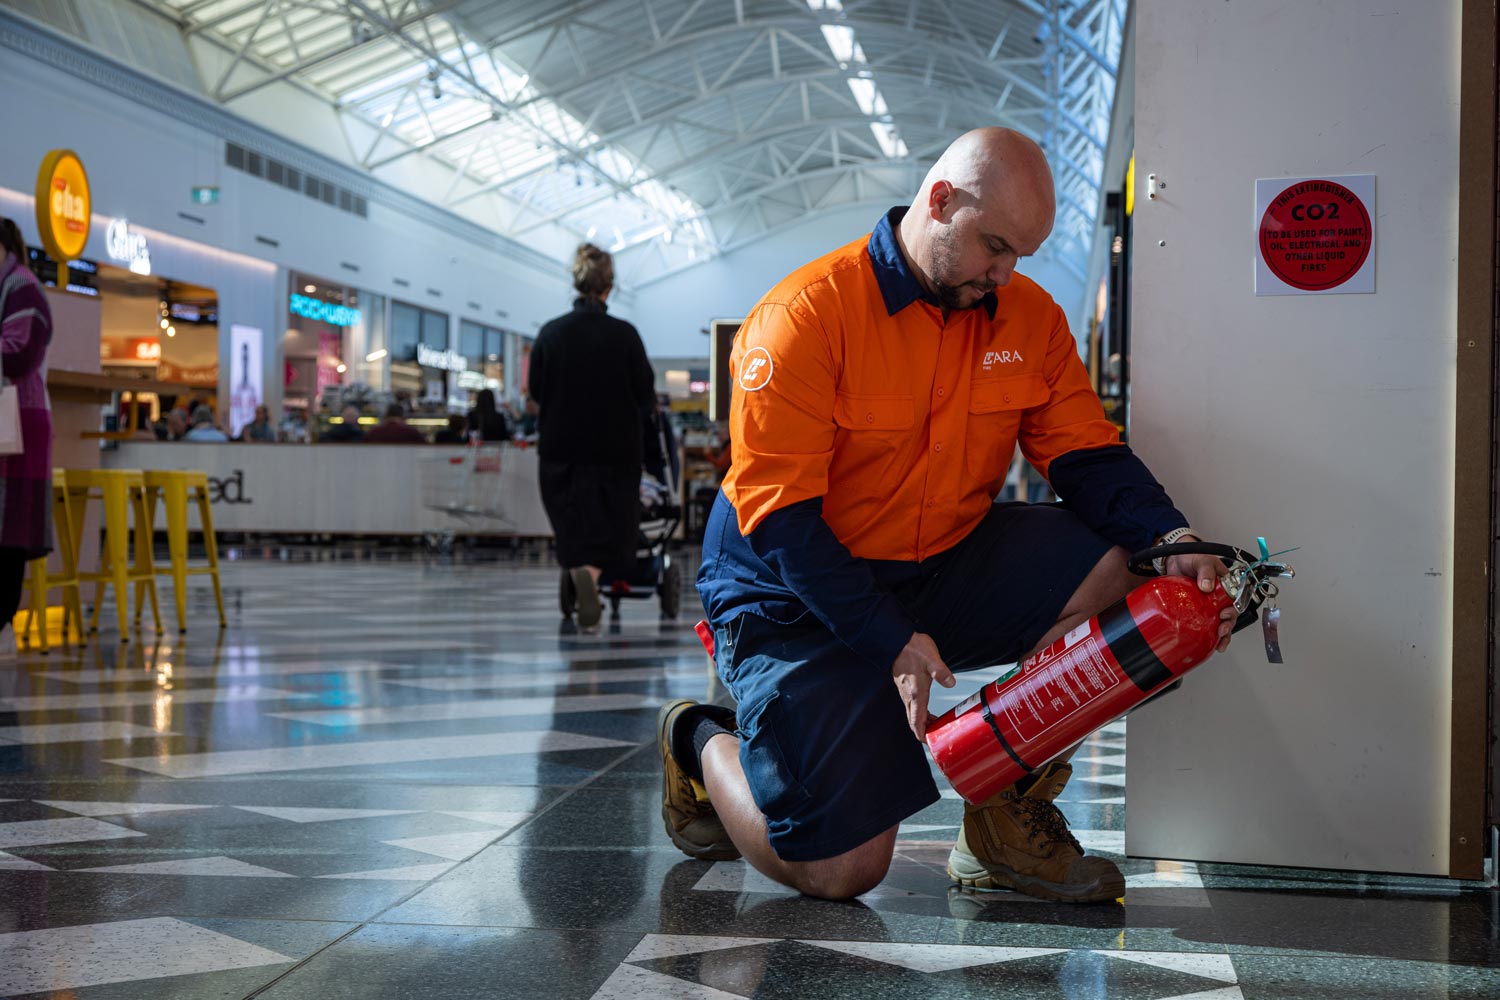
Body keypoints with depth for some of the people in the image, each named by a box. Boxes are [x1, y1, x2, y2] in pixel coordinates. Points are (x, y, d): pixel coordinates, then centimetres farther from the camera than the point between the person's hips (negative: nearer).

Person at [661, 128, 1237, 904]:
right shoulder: (808, 314, -18)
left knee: (1118, 566, -18)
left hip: (946, 573, 6)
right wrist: (892, 640, -29)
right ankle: (706, 743, 19)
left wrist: (1174, 542, -22)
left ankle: (1011, 811, -3)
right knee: (837, 870, -13)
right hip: (798, 599, -5)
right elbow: (777, 512, -22)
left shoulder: (1029, 317, 0)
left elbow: (1087, 456, -1)